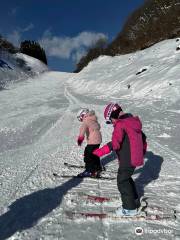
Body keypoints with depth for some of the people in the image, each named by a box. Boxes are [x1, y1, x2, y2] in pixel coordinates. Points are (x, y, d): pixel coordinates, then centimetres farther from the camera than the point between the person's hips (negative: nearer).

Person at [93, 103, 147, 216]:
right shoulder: (133, 121, 9)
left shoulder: (120, 124, -20)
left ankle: (130, 208, 18)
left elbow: (115, 144, -29)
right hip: (136, 158, 9)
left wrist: (99, 152, -23)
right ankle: (135, 201, 39)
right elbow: (143, 137, 19)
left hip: (127, 160, -9)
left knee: (122, 182, 6)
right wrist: (142, 151, 30)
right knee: (127, 178, 25)